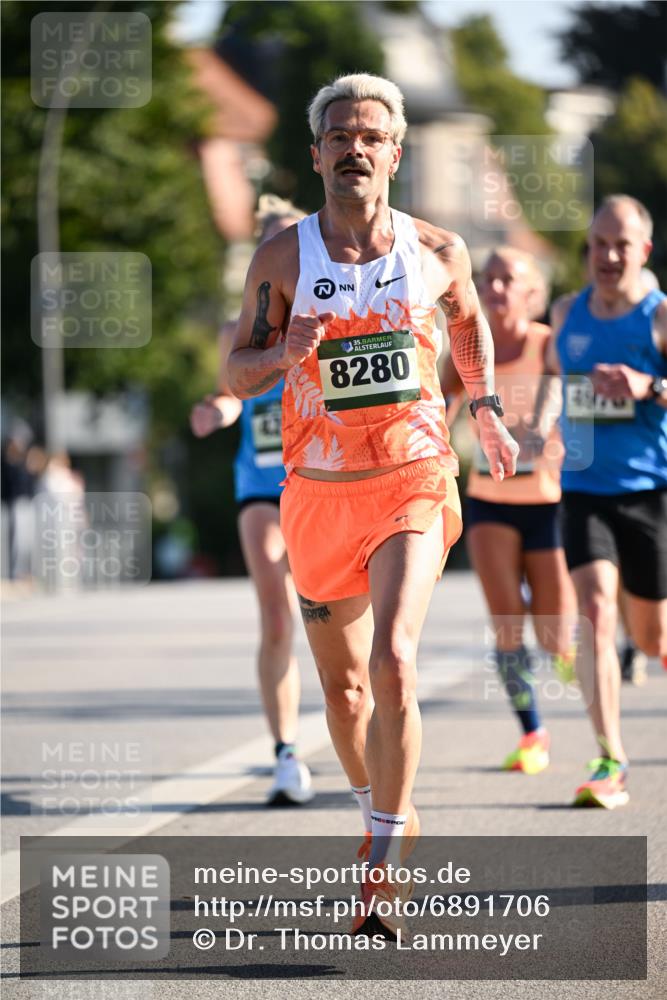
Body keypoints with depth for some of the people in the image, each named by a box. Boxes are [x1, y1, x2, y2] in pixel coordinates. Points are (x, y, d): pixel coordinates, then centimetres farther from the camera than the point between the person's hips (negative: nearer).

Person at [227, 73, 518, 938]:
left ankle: (383, 866, -16)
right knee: (343, 686, 13)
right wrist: (286, 354, -18)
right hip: (318, 492, 2)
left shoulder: (438, 251, 0)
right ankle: (387, 818, 40)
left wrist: (486, 408, 15)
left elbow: (469, 317, 23)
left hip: (413, 484, -2)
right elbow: (238, 373, 3)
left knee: (393, 665, -22)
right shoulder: (283, 258, -2)